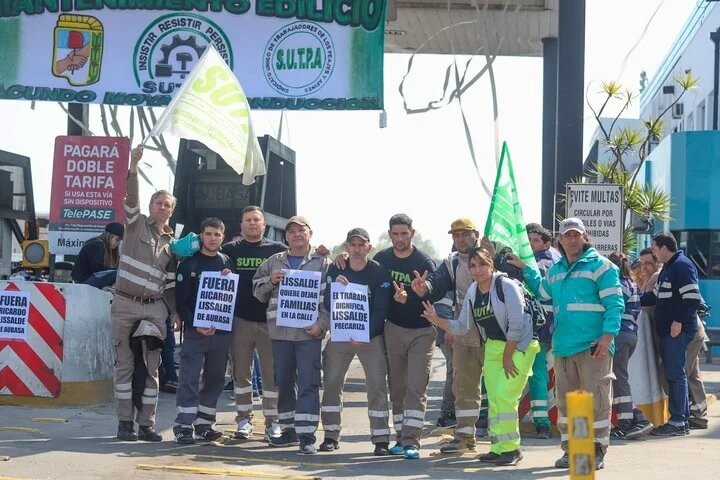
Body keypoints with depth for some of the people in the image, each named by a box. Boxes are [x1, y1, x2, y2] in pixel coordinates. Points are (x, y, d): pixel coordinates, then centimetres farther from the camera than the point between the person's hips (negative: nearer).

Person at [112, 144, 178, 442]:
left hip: (155, 309, 3)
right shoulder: (137, 225, 5)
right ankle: (125, 421, 3)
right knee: (125, 364, -1)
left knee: (150, 367, 2)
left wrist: (179, 312, 6)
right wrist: (133, 167, -28)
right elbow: (131, 199, -14)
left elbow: (170, 283, 15)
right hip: (125, 305, -3)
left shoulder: (172, 243, 14)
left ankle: (146, 423, 5)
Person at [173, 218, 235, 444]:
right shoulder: (189, 264, 1)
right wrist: (195, 325, -15)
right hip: (195, 331, -4)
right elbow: (181, 300, -4)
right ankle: (183, 426, -7)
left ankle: (204, 424, 16)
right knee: (189, 379, -8)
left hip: (221, 331, 4)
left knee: (215, 380, 8)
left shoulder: (227, 263, 12)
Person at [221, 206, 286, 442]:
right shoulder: (230, 250, 9)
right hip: (240, 319, 1)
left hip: (270, 320, -1)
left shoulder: (278, 250, 7)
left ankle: (272, 421, 7)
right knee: (241, 372, 7)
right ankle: (244, 419, 15)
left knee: (272, 372, 0)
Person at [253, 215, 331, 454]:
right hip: (279, 332, 4)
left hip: (309, 333, -4)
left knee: (308, 383, -7)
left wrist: (322, 325, -13)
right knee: (283, 382, 10)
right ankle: (289, 430, 20)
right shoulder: (273, 262, 13)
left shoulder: (323, 263, 3)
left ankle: (306, 434, -7)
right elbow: (257, 291, 16)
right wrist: (270, 281, -4)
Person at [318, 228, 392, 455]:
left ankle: (381, 439, -7)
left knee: (377, 385, -9)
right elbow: (327, 306, -3)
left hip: (371, 336, -2)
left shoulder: (379, 272, -7)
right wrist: (335, 286, -22)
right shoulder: (336, 270, 0)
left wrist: (365, 335, -23)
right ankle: (331, 435, 7)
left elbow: (381, 309, -10)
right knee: (331, 383, -2)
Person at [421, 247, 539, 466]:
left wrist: (507, 357, -15)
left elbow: (516, 325, -18)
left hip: (518, 346, -8)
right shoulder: (472, 292, 6)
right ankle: (499, 448, 16)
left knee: (504, 396, -14)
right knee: (494, 400, 7)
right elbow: (462, 326, 9)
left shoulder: (507, 286, -16)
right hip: (492, 348, 8)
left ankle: (511, 448, -4)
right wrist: (437, 320, -7)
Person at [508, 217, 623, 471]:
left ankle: (597, 450, 2)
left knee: (597, 399, -5)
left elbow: (614, 303, -9)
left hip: (593, 346, -7)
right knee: (565, 400, 10)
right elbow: (541, 291, 39)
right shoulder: (555, 270, 18)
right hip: (563, 346, 7)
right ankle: (570, 449, 19)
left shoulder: (600, 265, -2)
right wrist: (525, 268, 32)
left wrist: (608, 335, -18)